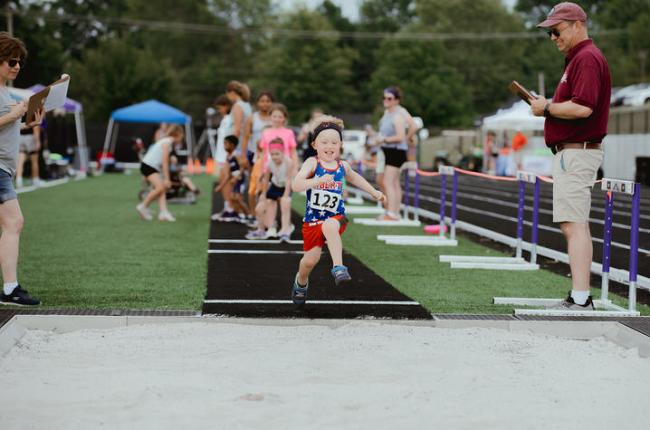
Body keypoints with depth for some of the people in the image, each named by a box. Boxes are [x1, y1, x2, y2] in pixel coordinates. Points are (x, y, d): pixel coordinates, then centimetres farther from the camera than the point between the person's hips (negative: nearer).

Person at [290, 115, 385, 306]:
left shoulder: (343, 166, 3)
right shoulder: (312, 163, -11)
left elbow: (354, 177, 28)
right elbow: (295, 185, -27)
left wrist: (374, 192, 31)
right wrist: (318, 181, -40)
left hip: (335, 217, 1)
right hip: (312, 219, -1)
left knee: (329, 226, -36)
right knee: (311, 259, 2)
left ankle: (338, 267, -37)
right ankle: (301, 282, 36)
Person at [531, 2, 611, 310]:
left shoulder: (587, 58, -14)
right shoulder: (577, 58, 20)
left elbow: (582, 107, -26)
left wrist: (548, 107, -13)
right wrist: (547, 106, 12)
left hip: (576, 153, -11)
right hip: (571, 152, 11)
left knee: (573, 225, -15)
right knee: (575, 225, 13)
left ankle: (581, 301, -18)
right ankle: (579, 297, 18)